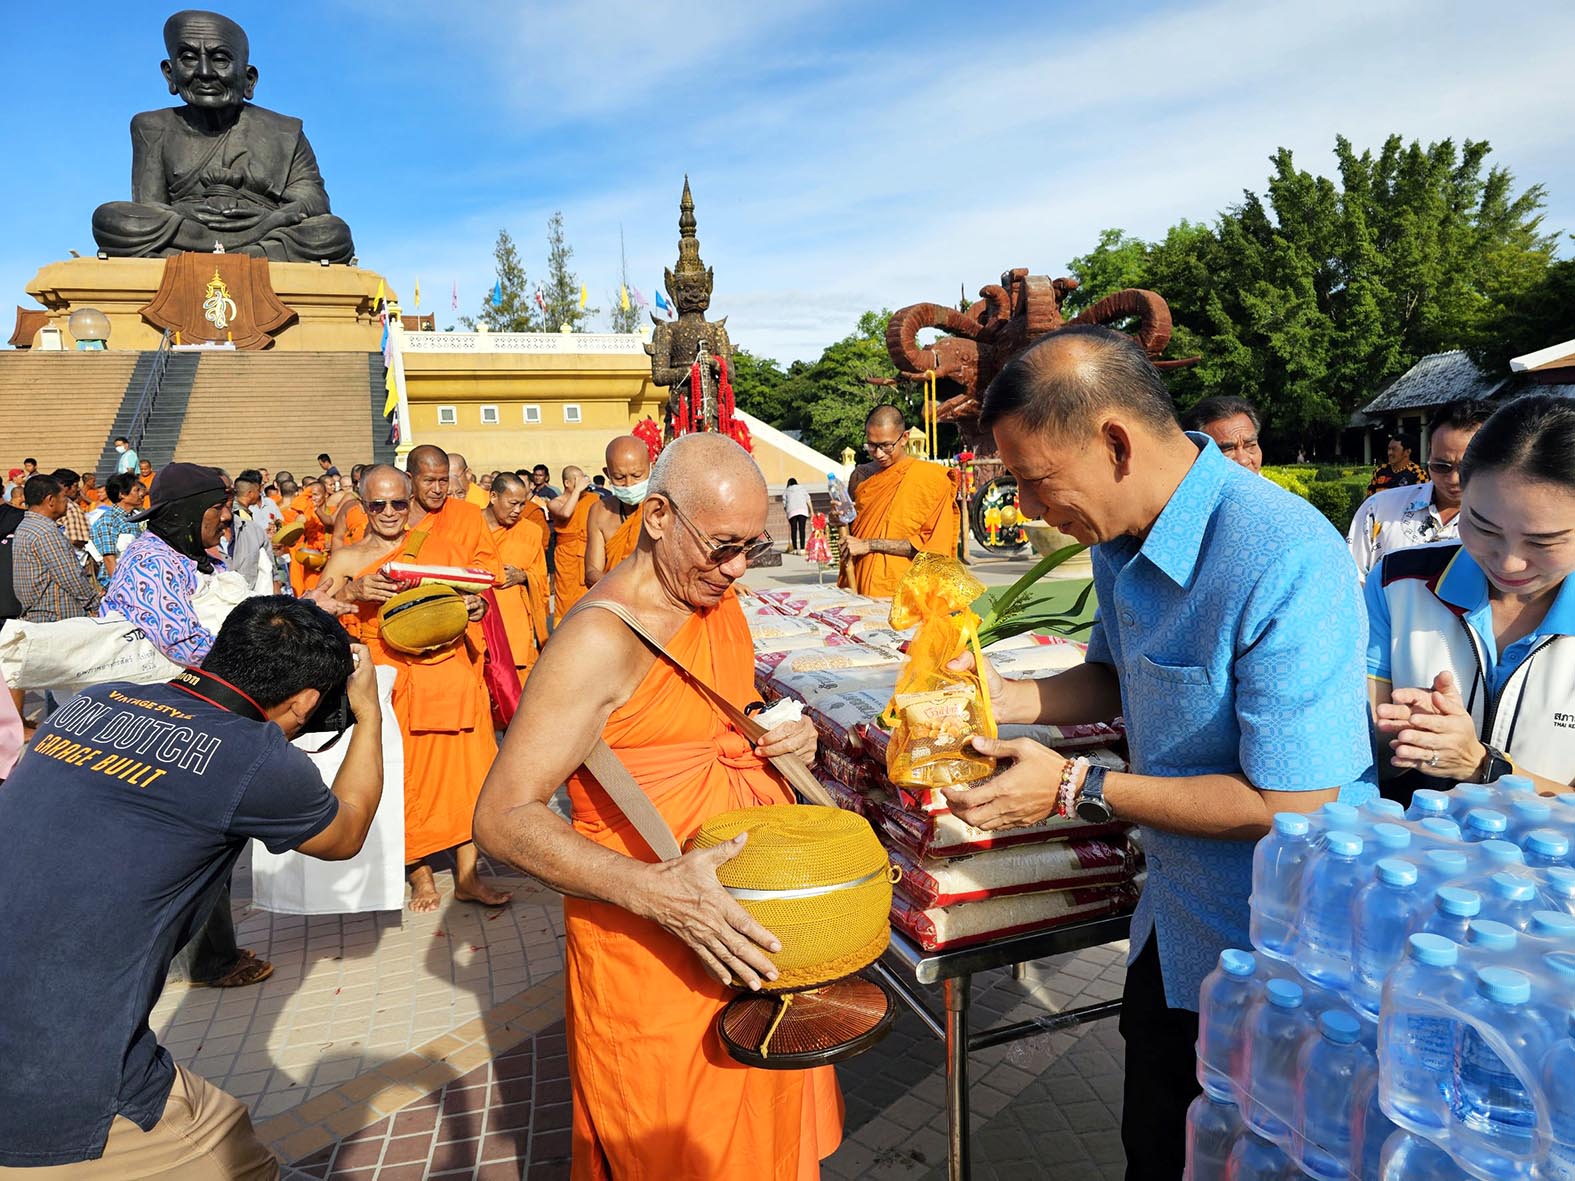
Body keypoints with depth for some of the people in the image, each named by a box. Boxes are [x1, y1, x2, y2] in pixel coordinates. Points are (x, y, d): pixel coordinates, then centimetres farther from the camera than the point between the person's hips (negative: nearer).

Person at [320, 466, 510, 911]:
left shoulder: (439, 548, 11)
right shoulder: (348, 558, 7)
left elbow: (469, 598, 17)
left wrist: (477, 606, -6)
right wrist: (352, 592, -20)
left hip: (451, 673, 2)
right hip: (389, 682, -1)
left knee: (463, 770, 3)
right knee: (404, 776, 3)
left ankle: (467, 876, 14)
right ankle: (420, 875, 19)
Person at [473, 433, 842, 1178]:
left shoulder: (718, 601, 4)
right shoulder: (600, 638, -22)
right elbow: (503, 819, -23)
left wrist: (782, 736, -2)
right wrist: (652, 889, -34)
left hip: (749, 930, 8)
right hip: (648, 951, -7)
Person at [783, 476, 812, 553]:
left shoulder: (786, 491, 20)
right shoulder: (802, 488, 22)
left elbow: (784, 504, 11)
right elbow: (808, 501, 13)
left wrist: (786, 512, 23)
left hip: (792, 512, 0)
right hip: (803, 510, 0)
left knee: (793, 530, 1)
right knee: (802, 529, -5)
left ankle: (795, 548, -5)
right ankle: (802, 548, -13)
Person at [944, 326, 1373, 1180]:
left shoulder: (1283, 564, -31)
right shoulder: (1121, 538, -3)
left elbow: (1294, 804, -29)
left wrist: (1076, 790, -26)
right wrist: (1005, 698, -7)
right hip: (1171, 928, 8)